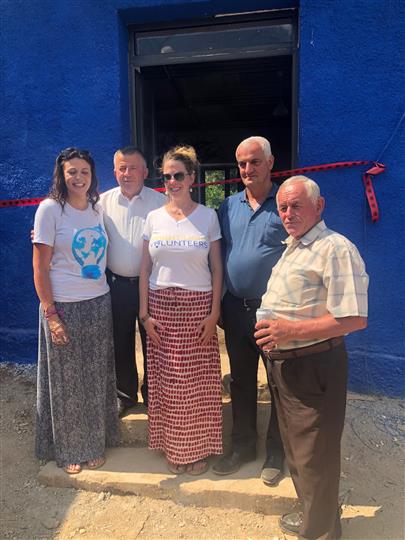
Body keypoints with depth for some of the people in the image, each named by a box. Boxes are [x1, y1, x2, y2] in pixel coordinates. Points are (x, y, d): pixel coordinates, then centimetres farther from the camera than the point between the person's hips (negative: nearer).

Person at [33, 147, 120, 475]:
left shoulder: (97, 208, 7)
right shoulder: (50, 208, -7)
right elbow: (40, 268, -9)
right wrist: (51, 316, -12)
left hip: (99, 304, 4)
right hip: (64, 308, -4)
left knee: (96, 379, 14)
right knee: (66, 382, 10)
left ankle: (95, 443, 34)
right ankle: (68, 450, 31)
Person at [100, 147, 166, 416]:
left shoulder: (160, 202, -5)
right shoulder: (104, 202, 2)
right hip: (116, 283, 2)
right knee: (120, 343, 15)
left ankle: (152, 395, 34)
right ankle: (125, 394, 38)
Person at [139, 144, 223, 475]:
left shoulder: (208, 216, 0)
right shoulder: (154, 217, 5)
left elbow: (217, 268, 0)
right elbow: (145, 268, 5)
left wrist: (214, 312, -6)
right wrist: (145, 313, 0)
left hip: (198, 305, -1)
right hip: (161, 304, 2)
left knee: (198, 380, 4)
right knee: (166, 379, 7)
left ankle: (199, 447, 24)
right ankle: (172, 446, 27)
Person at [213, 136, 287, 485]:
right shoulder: (229, 206, 8)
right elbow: (219, 254, 12)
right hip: (236, 308, 5)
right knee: (241, 381, 16)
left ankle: (277, 452, 30)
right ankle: (243, 445, 36)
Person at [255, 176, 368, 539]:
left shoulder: (335, 249, -18)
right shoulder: (291, 248, 13)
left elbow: (354, 318, -25)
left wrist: (292, 330, -27)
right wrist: (272, 329, 10)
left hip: (313, 366, -9)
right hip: (283, 363, 10)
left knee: (314, 453, 7)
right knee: (295, 445, 24)